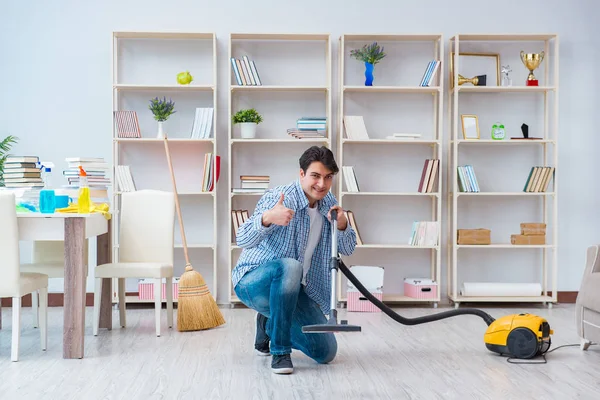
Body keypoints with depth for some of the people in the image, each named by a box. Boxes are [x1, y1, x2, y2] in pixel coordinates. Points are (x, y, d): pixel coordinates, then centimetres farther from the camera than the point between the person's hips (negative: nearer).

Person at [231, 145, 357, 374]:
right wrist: (267, 218, -52)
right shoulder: (278, 199, -20)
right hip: (253, 282, -6)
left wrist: (342, 225, -18)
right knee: (289, 266, -40)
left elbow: (348, 249, 5)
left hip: (294, 290, 6)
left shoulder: (329, 203, 1)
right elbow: (243, 240, -31)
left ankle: (269, 324, 23)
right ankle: (280, 352, -25)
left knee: (326, 352, -2)